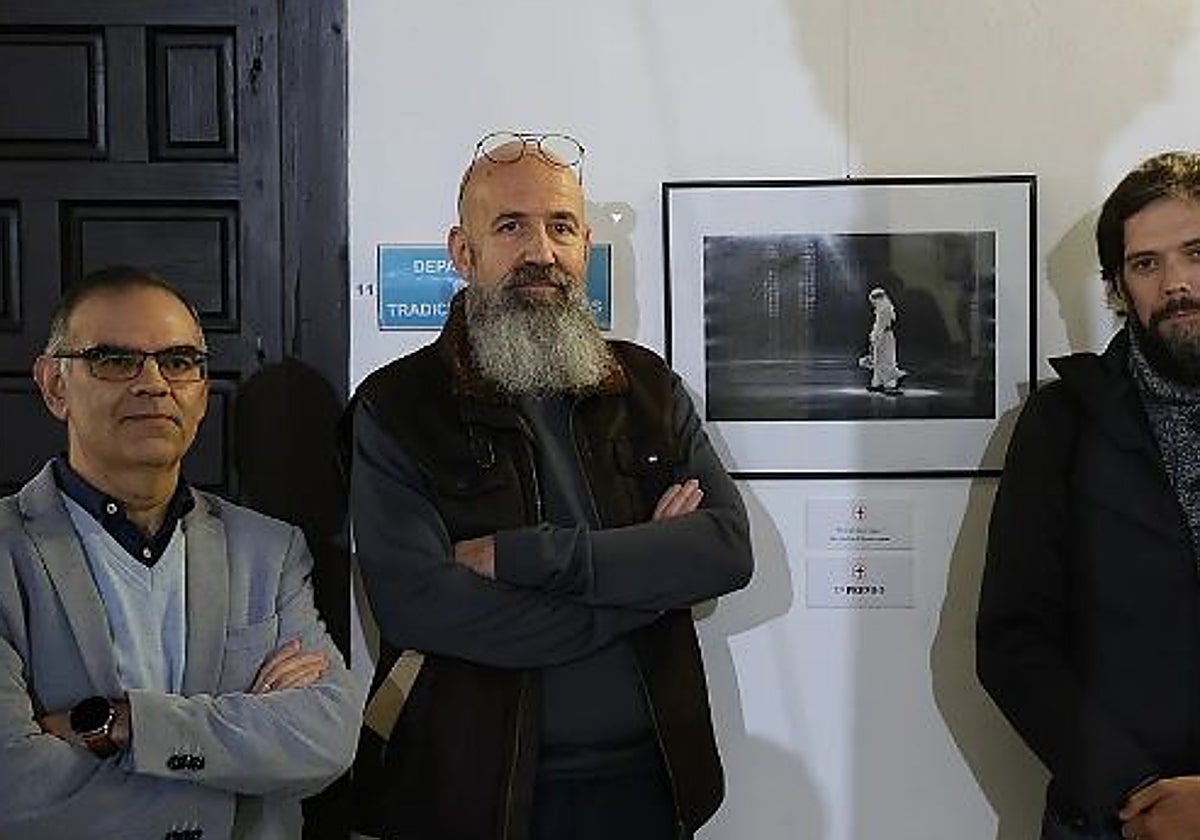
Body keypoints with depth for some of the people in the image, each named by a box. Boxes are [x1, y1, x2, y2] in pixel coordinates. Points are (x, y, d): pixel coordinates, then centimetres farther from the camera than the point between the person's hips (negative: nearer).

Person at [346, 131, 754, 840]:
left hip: (647, 780, 3)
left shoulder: (649, 388, 5)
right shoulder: (395, 409, -7)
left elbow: (729, 549, -8)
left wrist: (521, 555, -19)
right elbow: (417, 608, -19)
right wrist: (648, 572, -14)